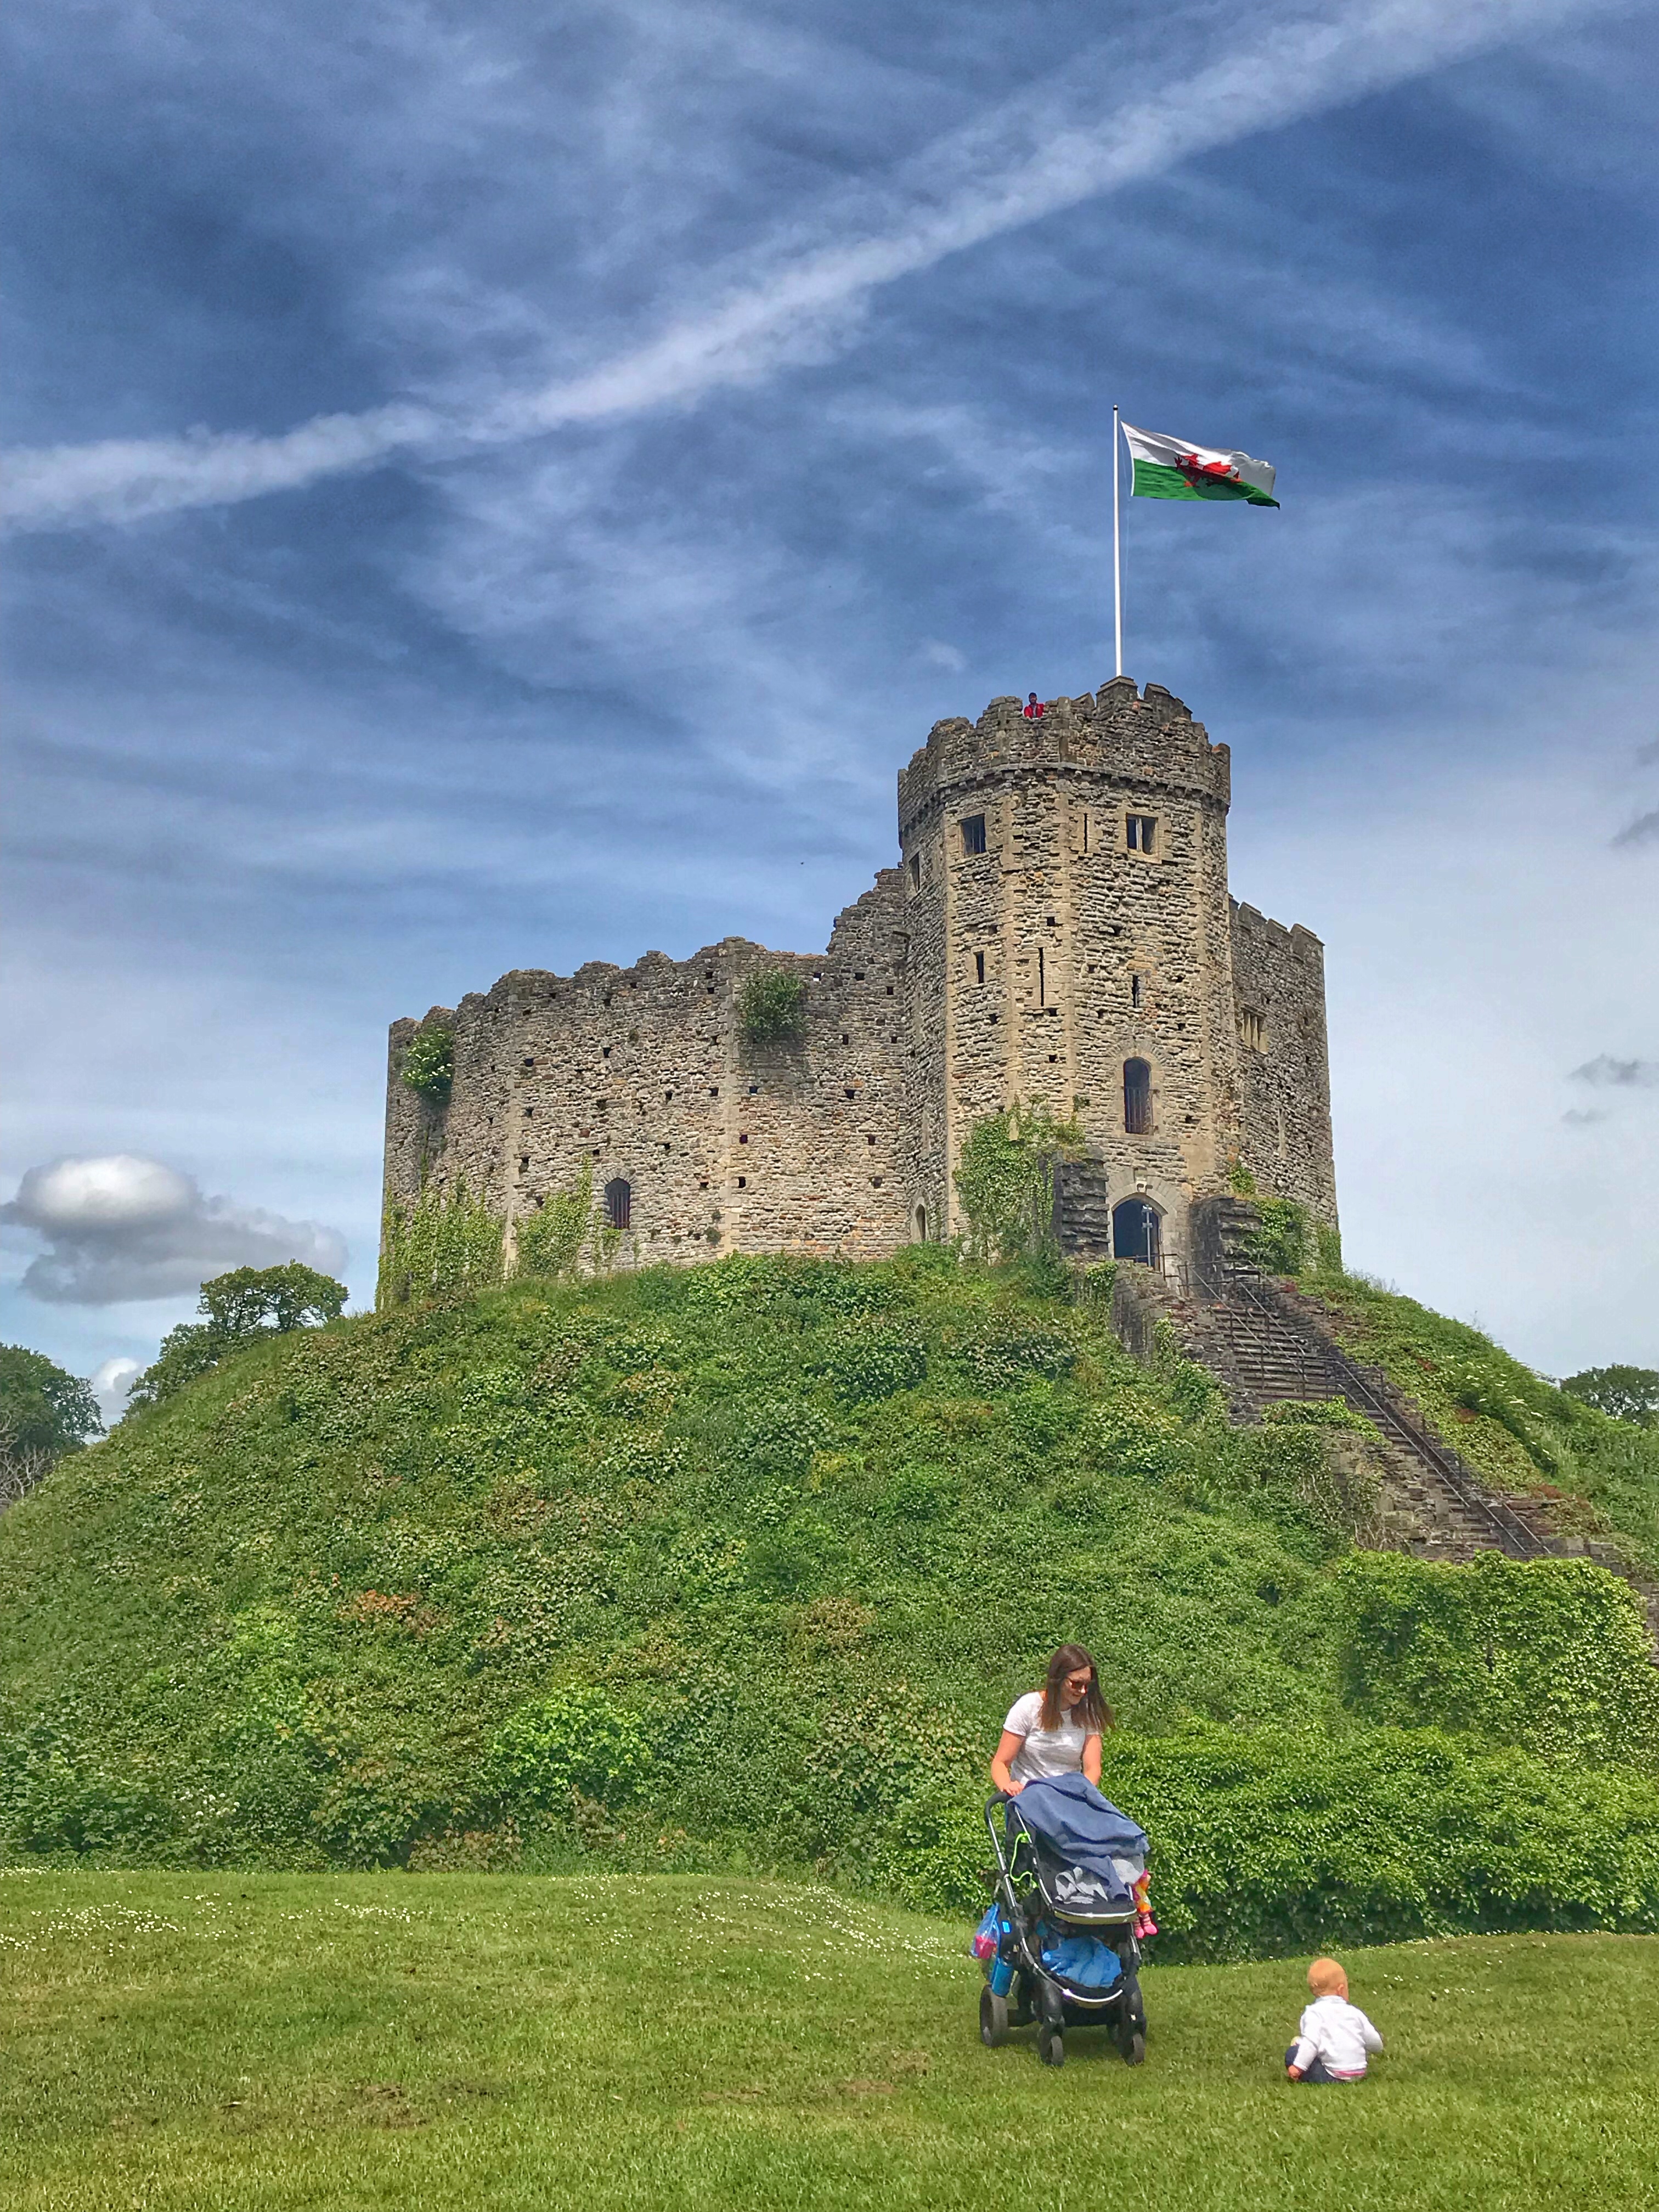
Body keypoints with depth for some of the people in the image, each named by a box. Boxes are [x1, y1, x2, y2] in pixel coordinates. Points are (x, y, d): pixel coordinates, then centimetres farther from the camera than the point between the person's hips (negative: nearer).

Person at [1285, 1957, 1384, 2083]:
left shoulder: (1314, 2013, -4)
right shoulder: (1354, 2012, 12)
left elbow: (1311, 2041, -19)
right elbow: (1374, 2042, 18)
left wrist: (1298, 2066, -18)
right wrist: (1378, 2046, 42)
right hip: (1360, 2074, 6)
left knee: (1292, 2054, -3)